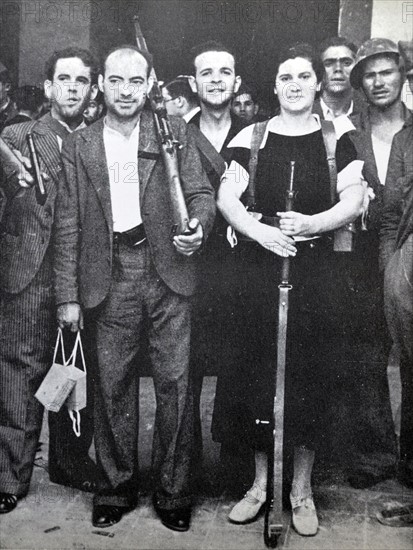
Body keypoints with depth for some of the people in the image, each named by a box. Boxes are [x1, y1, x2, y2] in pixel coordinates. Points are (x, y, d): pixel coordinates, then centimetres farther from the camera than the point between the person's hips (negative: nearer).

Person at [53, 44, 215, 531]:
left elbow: (200, 191, 5)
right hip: (111, 278, 1)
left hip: (167, 273, 0)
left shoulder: (173, 131, 8)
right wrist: (68, 296, 0)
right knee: (113, 387, 7)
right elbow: (68, 226, 6)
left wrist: (198, 227, -18)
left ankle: (172, 492, 17)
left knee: (174, 384, 2)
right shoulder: (79, 146, 9)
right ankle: (116, 488, 24)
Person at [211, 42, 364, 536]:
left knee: (309, 376, 4)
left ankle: (302, 489, 21)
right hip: (257, 268, 0)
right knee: (256, 371, 5)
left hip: (314, 270, 0)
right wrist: (259, 230, -18)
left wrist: (312, 223, -18)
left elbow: (354, 201, -1)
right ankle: (261, 482, 23)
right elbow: (226, 198, -2)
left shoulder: (336, 139, 6)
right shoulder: (252, 137, 6)